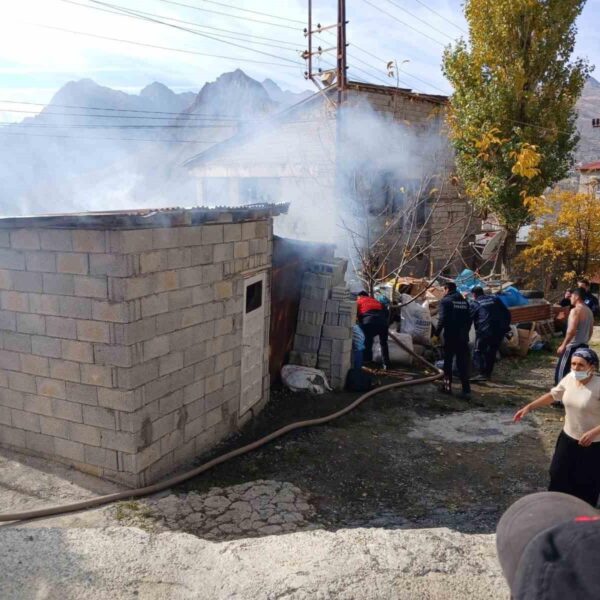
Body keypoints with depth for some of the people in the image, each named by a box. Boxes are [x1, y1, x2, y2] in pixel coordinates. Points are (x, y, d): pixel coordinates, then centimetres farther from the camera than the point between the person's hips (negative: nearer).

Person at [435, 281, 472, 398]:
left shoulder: (446, 301, -6)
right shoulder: (464, 302, 12)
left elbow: (442, 319, -15)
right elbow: (469, 319, 14)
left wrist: (437, 333, -8)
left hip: (450, 336, -5)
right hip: (463, 337, 5)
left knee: (448, 362, 9)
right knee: (463, 363, 4)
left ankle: (447, 386, 14)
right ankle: (466, 390, -2)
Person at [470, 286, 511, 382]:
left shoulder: (475, 304, 2)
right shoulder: (495, 299, 15)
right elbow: (507, 313, 15)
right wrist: (505, 326, 21)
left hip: (484, 331, -5)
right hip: (499, 331, 5)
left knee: (478, 352, 1)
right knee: (492, 352, 17)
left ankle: (482, 373, -11)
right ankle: (488, 373, 20)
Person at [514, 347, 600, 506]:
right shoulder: (569, 379, -6)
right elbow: (553, 395, 10)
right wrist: (529, 407, 5)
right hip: (568, 437, 6)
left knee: (586, 483, 10)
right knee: (558, 474, 16)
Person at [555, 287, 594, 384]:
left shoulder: (575, 310, -16)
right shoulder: (589, 311, 11)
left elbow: (572, 330, -23)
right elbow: (591, 331, 18)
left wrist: (563, 345, -18)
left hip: (573, 346, -9)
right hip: (583, 346, 9)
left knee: (562, 371, -2)